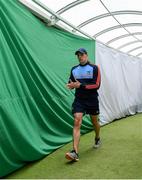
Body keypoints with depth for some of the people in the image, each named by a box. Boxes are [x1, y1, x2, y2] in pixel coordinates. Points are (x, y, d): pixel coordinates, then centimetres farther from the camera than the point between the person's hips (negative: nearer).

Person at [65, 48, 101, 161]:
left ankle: (97, 139, 48)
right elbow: (72, 83, 18)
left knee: (94, 121, 16)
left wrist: (81, 85, -21)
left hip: (92, 100, -1)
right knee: (77, 122, -14)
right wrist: (71, 85, -7)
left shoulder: (94, 68, -5)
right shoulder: (74, 69, 7)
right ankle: (75, 152, -20)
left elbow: (97, 85, -13)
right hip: (79, 100, 2)